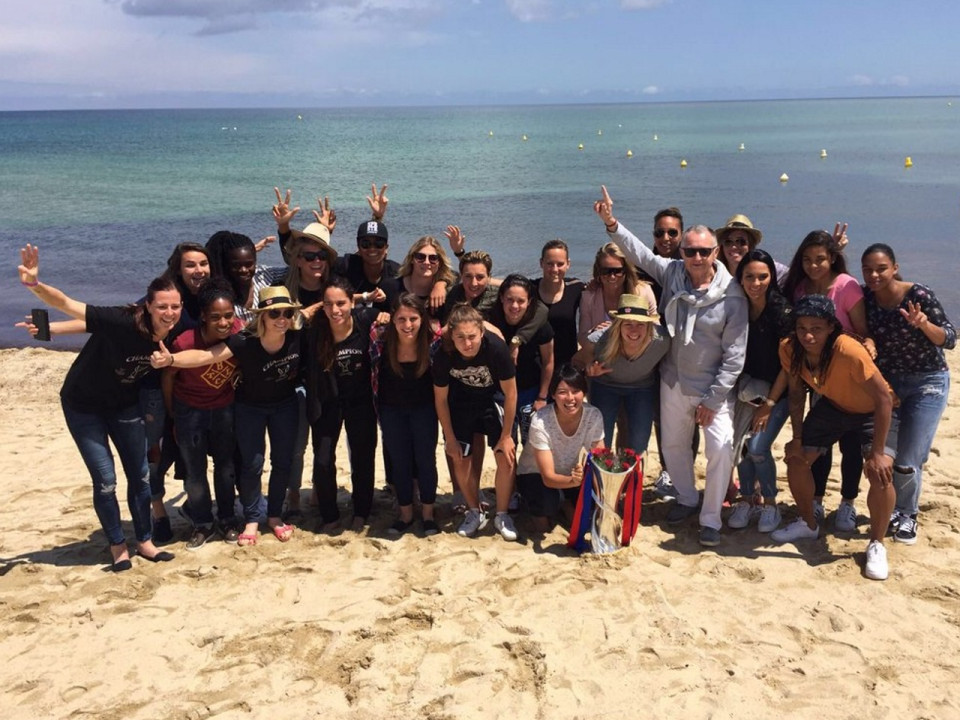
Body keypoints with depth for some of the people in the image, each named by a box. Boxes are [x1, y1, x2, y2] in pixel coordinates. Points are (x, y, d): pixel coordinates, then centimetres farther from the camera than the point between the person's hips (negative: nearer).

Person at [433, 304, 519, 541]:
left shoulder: (496, 348, -35)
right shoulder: (444, 355, -29)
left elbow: (510, 393, -20)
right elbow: (440, 398, -11)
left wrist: (506, 436, -14)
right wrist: (450, 438, -5)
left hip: (493, 396, -2)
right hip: (461, 399, 2)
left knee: (506, 457, -10)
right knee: (459, 458, 1)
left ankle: (502, 515, 11)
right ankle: (475, 513, 23)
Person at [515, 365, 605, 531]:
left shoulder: (594, 416, -22)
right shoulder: (540, 422, -32)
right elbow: (548, 477, -31)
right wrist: (573, 480, -52)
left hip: (572, 473, 4)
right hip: (535, 475, -4)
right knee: (548, 501, -35)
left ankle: (568, 505, 12)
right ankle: (540, 512, 3)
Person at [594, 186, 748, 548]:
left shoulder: (731, 295, -15)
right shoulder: (671, 273, -5)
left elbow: (734, 354, -14)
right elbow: (639, 253, -1)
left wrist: (713, 399, -14)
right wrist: (611, 223, -16)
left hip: (714, 388, -4)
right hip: (673, 382, 4)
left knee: (721, 448, -14)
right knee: (673, 444, 16)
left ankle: (711, 519, 2)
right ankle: (687, 498, 40)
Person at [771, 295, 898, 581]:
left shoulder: (848, 350, -39)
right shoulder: (789, 349, -21)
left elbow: (884, 397, -34)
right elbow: (797, 392, -3)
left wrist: (877, 452, -32)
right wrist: (797, 438, -5)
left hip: (874, 411, -5)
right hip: (833, 406, 6)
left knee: (880, 472, -24)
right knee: (795, 456, 3)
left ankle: (877, 545, -2)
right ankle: (808, 523, 29)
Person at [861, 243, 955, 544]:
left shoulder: (919, 295, -21)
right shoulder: (865, 296, -10)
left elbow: (949, 340, -17)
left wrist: (923, 324, -35)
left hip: (926, 383, -4)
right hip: (885, 381, 4)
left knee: (908, 460, -3)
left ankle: (908, 516, 22)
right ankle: (890, 509, 33)